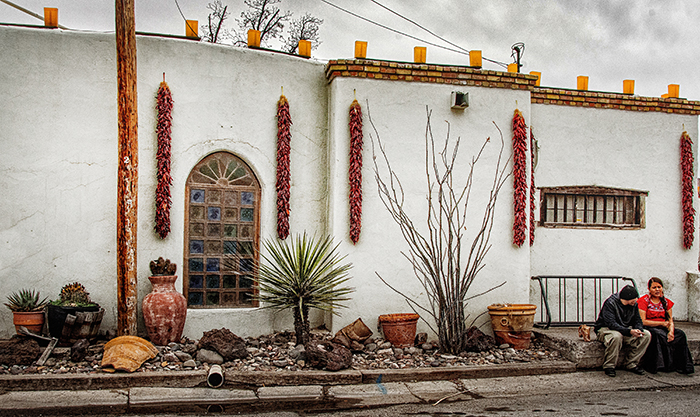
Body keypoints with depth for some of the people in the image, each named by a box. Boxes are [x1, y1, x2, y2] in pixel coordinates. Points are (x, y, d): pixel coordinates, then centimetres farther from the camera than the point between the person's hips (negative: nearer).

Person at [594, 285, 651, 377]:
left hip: (625, 329, 7)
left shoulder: (634, 304, 0)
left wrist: (639, 329, -19)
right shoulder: (610, 303, -21)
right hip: (606, 329, -7)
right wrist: (629, 331, -38)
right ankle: (609, 366, -22)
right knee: (616, 336, -40)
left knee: (647, 335, -14)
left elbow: (637, 320, 6)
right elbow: (611, 324, -28)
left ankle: (631, 364, -7)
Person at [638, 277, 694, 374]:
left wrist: (671, 331, -15)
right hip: (648, 329, -5)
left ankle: (681, 365, -18)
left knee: (680, 334, -21)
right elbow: (642, 321, -11)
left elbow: (670, 321, 7)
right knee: (658, 334, -36)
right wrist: (661, 323, -12)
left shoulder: (666, 302, 13)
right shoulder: (644, 301, -3)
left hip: (663, 329, 5)